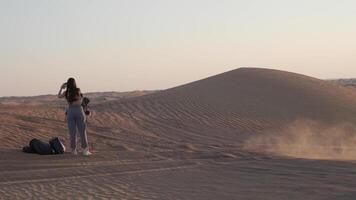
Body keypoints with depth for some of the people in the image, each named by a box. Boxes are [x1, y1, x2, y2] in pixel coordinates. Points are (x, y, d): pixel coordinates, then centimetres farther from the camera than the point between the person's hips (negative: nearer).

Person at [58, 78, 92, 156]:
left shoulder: (66, 92, -1)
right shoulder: (78, 90, -7)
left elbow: (59, 96, 12)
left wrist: (61, 88, 24)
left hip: (70, 111, 2)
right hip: (79, 110, -2)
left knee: (72, 132, 7)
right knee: (82, 131, 3)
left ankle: (74, 150, 6)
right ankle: (85, 150, 2)